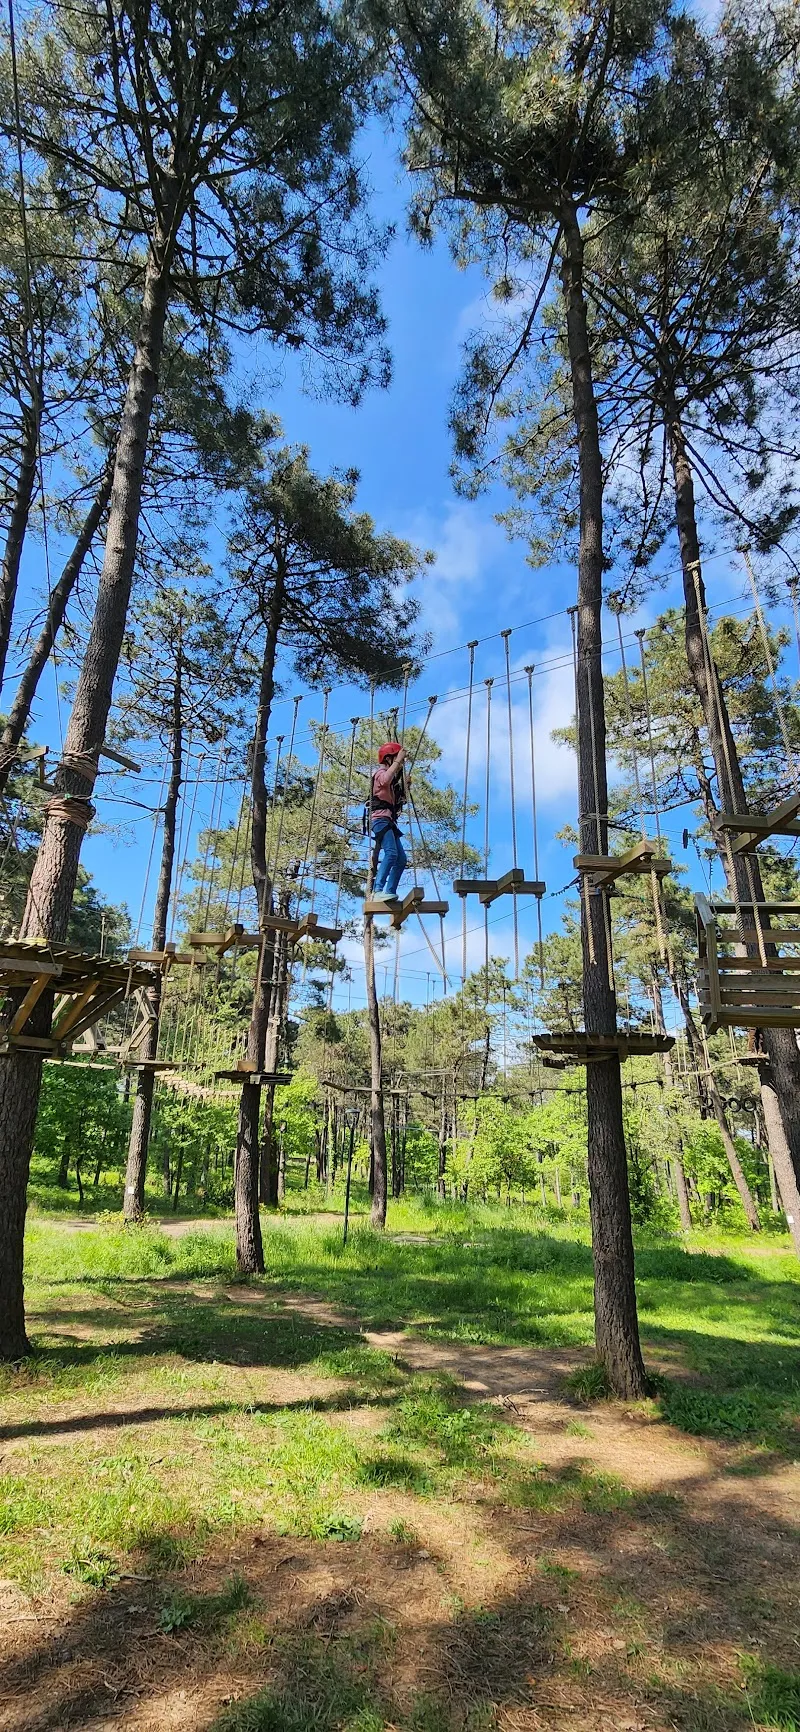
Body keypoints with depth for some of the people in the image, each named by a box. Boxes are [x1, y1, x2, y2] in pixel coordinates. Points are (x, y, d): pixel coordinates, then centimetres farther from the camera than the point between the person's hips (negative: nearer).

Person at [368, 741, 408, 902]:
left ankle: (390, 892, 4)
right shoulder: (381, 773, -2)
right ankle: (378, 891, -37)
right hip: (381, 818, -10)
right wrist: (398, 761, -19)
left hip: (389, 821, 10)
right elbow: (386, 780, -27)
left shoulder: (392, 776, 28)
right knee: (391, 853, -27)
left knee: (401, 859, 5)